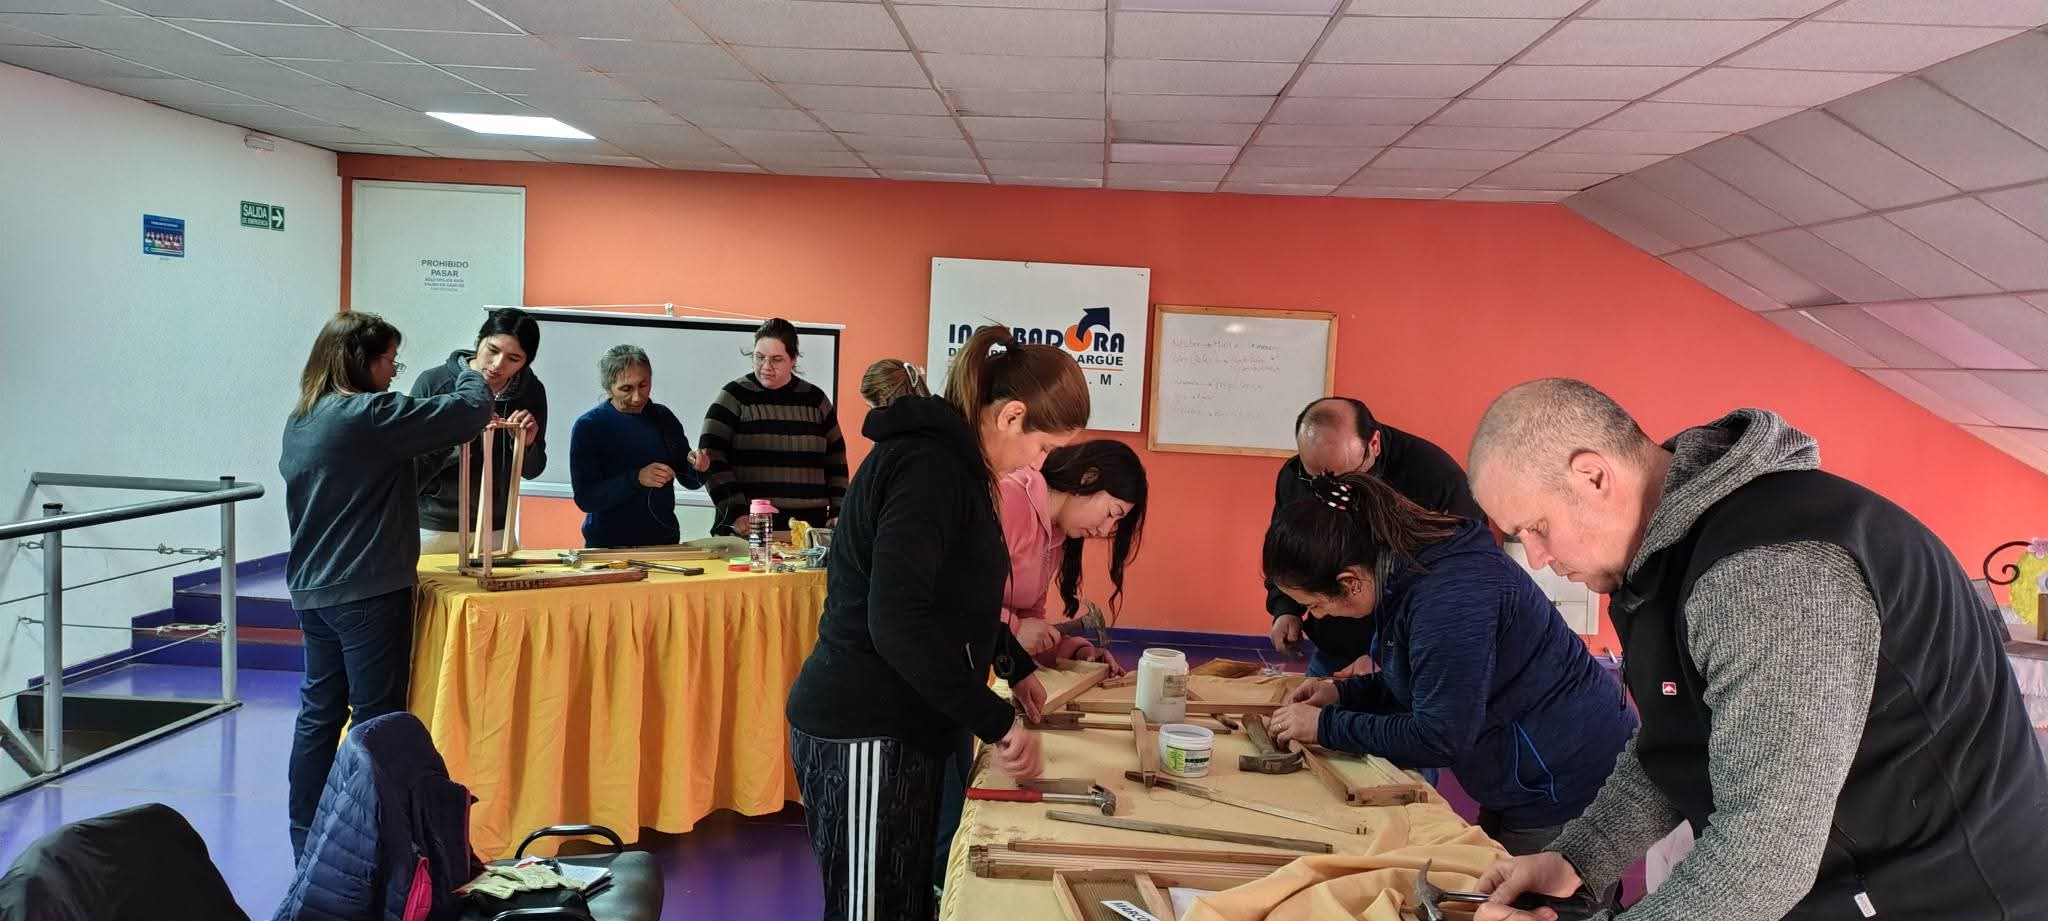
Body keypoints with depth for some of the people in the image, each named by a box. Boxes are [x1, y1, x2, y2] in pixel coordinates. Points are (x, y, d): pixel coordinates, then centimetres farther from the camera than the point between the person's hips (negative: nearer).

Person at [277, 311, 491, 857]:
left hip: (312, 591, 9)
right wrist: (472, 378, 4)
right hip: (368, 592, -8)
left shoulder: (301, 421, 11)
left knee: (320, 715, 15)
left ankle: (306, 842, 23)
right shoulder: (370, 415, -17)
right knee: (376, 720, 0)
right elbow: (470, 412, -17)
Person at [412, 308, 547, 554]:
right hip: (432, 529, -2)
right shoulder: (433, 382, -12)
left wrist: (527, 445, -16)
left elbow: (531, 471, 5)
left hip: (496, 531, 3)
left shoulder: (531, 391, -4)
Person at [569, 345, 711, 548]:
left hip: (664, 542, 3)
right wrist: (637, 479, -21)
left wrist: (697, 467, -6)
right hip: (608, 546, -3)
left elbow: (689, 481, 15)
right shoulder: (588, 427, -4)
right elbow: (585, 498, -9)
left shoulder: (663, 418, 7)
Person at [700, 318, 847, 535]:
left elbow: (836, 460, 15)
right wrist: (736, 513, -15)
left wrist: (838, 513, 6)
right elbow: (711, 460, -6)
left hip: (808, 524, 3)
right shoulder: (734, 396, 1)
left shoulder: (815, 399, 10)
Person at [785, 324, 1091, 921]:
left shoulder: (953, 463, 13)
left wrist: (1017, 669, 23)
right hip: (864, 735, -10)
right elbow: (898, 622, -30)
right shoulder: (928, 467, -20)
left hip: (901, 726, 10)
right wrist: (997, 722, -25)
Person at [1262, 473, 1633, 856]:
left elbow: (1440, 738, -28)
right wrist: (1343, 692, 2)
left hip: (1567, 790, -10)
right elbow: (1430, 683, 15)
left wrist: (1327, 725, -19)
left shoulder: (1448, 594, -30)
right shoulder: (1404, 571, 0)